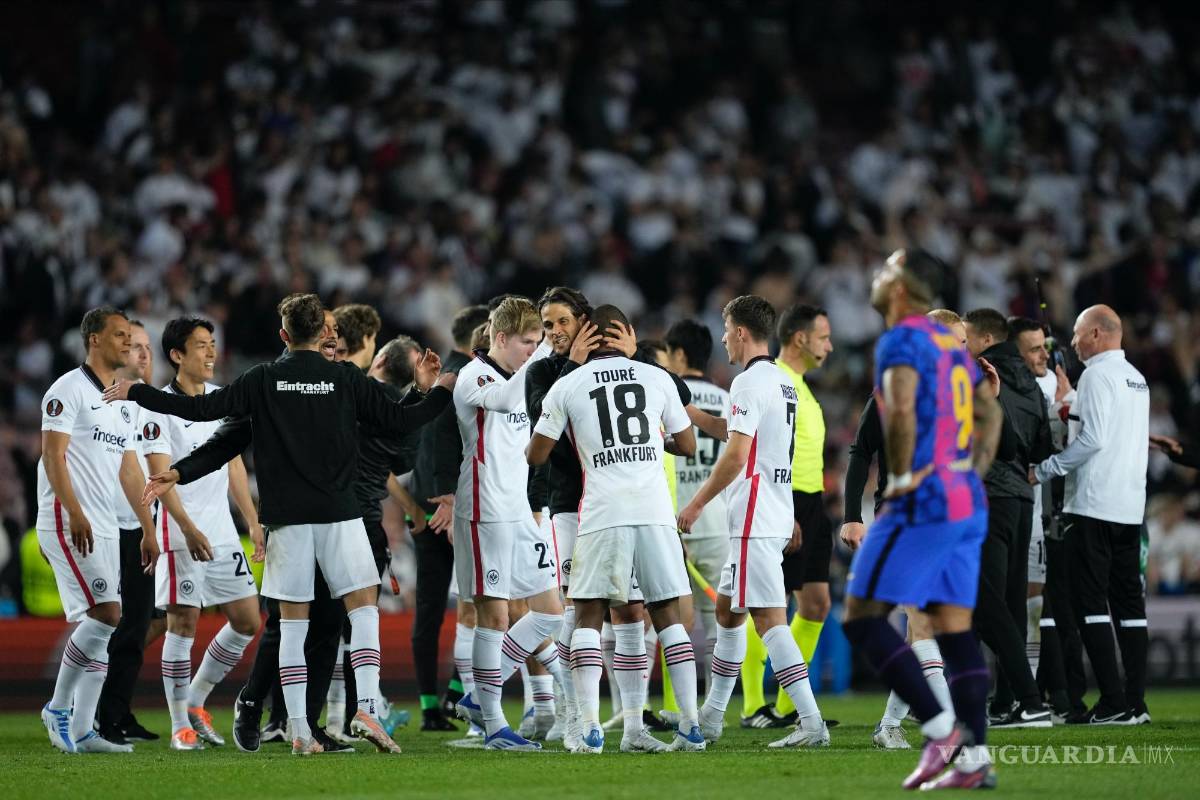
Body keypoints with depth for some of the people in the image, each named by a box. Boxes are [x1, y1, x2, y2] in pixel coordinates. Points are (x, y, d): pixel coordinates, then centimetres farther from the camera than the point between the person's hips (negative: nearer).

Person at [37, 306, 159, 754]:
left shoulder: (122, 401, 19)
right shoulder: (70, 390, -7)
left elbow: (129, 469, 22)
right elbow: (53, 456, -14)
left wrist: (148, 528, 18)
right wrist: (75, 514, -23)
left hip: (105, 527, 9)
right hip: (67, 521, -9)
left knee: (99, 627, 4)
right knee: (105, 615, -16)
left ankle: (80, 730, 6)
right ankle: (59, 707, -4)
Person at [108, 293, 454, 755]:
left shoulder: (263, 380, 1)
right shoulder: (345, 379, 1)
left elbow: (200, 409, -3)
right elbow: (401, 420, 3)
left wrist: (135, 393, 6)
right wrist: (445, 390, 17)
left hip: (286, 517, 1)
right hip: (338, 510, -1)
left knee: (292, 619, 4)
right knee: (363, 608, 4)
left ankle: (298, 728, 0)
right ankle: (367, 708, -13)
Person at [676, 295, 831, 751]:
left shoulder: (749, 383, -14)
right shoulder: (783, 384, 15)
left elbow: (737, 454, -20)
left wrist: (698, 503, -13)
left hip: (755, 521, -10)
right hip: (776, 516, 10)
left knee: (769, 618, -12)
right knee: (727, 610, 19)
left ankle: (811, 722, -19)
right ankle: (710, 718, 26)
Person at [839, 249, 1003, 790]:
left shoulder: (901, 341, -10)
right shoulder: (951, 342, 16)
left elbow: (901, 411, -26)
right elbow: (990, 412, 25)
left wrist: (901, 476, -15)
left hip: (924, 503, -8)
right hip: (968, 503, 8)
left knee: (861, 617, -4)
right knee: (955, 628, 8)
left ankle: (940, 728, -12)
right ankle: (974, 757, 3)